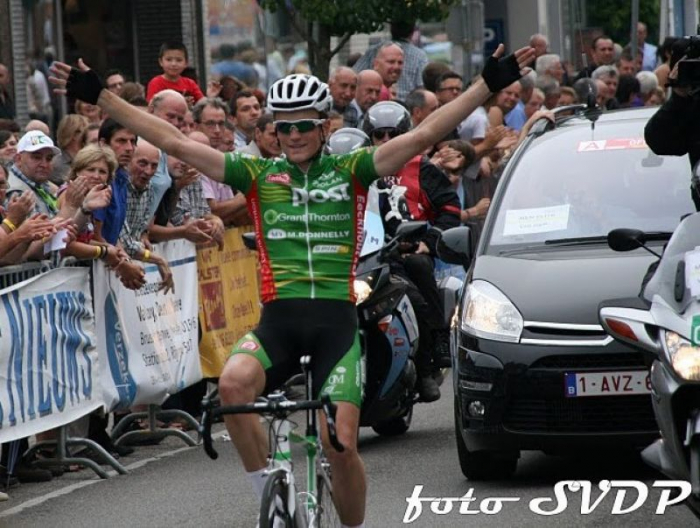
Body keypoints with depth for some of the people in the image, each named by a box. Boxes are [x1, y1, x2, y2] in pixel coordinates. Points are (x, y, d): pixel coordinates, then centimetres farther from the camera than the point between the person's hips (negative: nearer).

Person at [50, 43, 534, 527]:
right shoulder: (258, 175, 9)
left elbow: (423, 135, 0)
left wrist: (488, 85, -9)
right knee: (233, 383, -30)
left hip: (336, 322, -1)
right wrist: (99, 96, 2)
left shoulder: (351, 171, 7)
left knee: (340, 442, -12)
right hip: (278, 319, 1)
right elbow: (175, 142, 6)